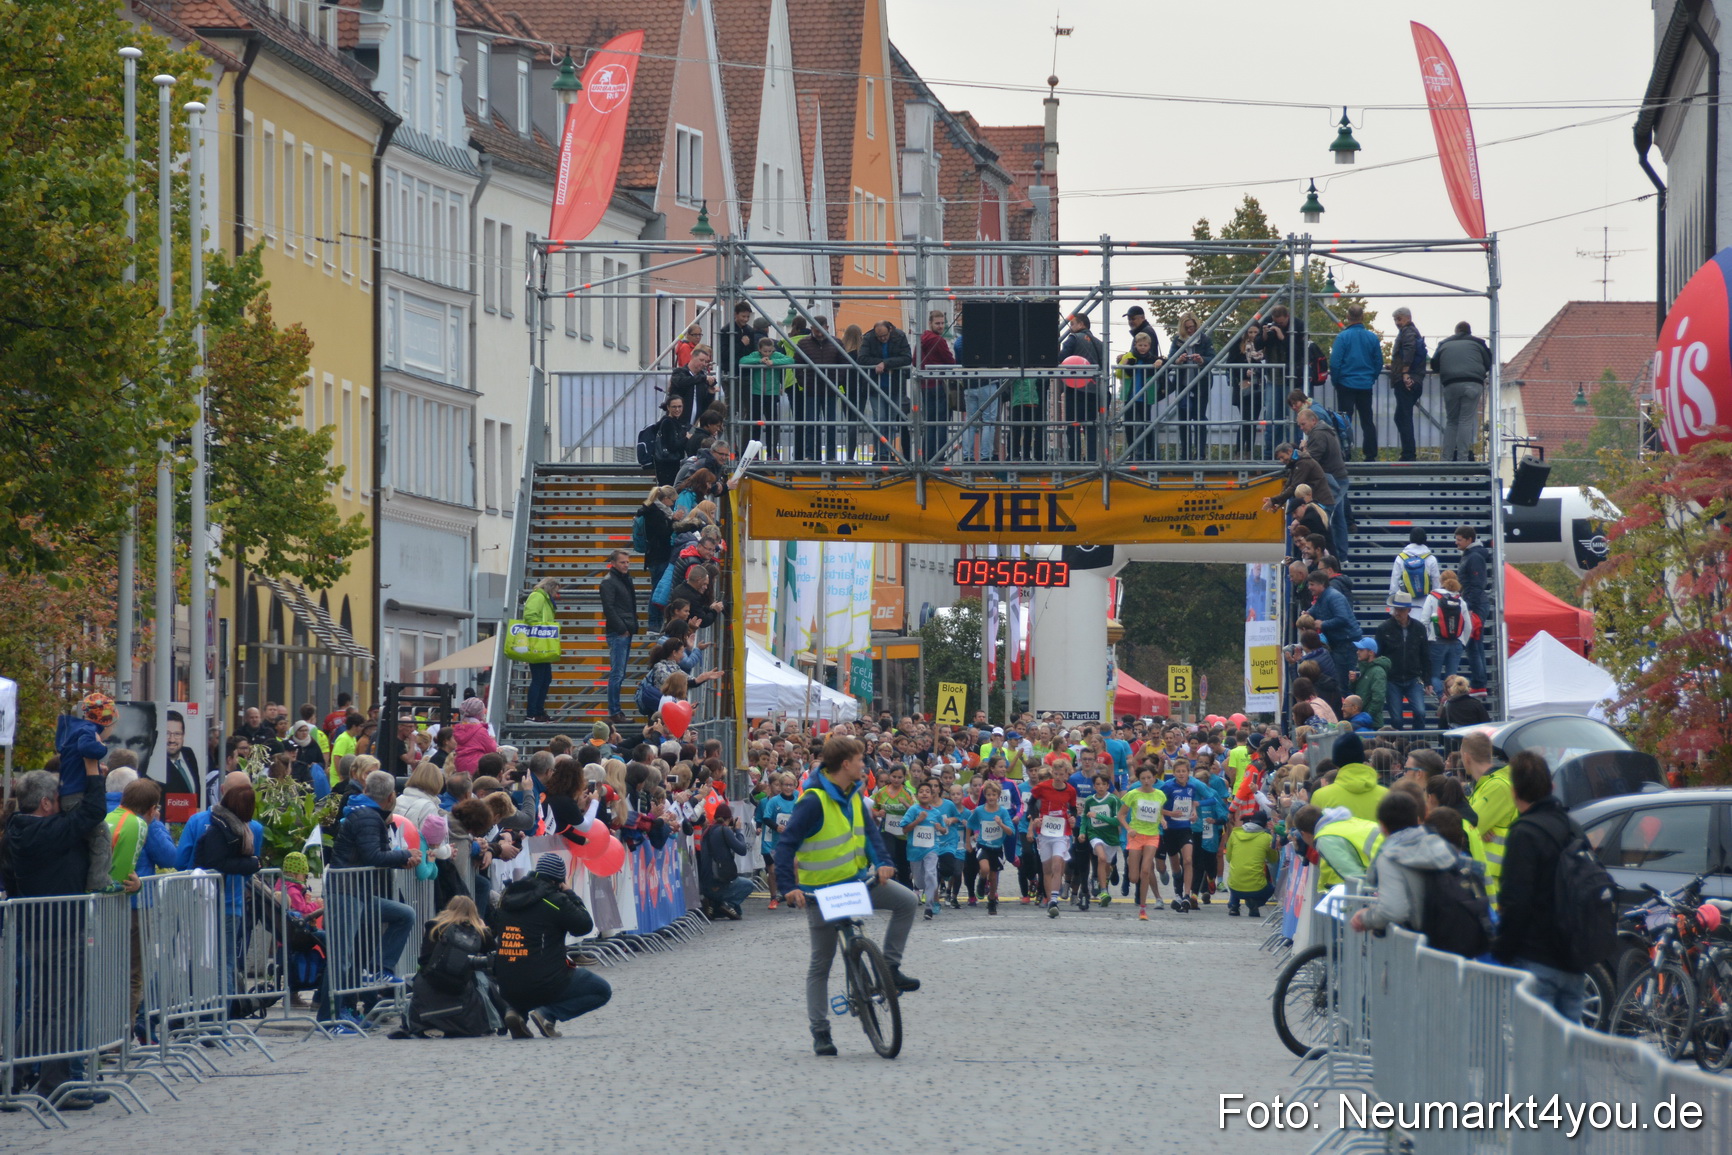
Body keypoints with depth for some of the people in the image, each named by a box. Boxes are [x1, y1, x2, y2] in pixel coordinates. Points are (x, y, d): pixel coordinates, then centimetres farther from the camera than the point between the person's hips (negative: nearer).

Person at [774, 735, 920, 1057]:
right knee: (822, 960, 0)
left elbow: (868, 829, 6)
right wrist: (788, 886, -34)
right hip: (821, 890, -7)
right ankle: (820, 1031, 7)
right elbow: (786, 844, -24)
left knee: (906, 900, -8)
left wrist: (882, 861, -14)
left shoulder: (853, 795, 2)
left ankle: (890, 967, 3)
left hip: (856, 879, 7)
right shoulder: (814, 801, -22)